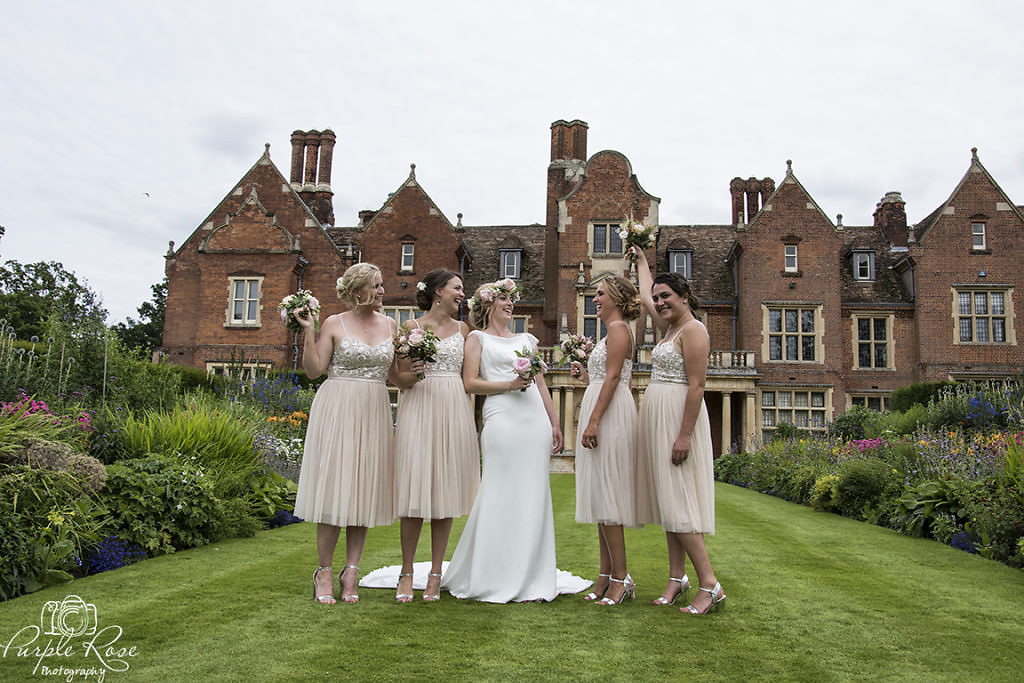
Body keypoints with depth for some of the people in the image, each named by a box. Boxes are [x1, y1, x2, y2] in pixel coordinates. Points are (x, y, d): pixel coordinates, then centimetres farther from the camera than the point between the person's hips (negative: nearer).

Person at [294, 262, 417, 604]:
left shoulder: (389, 324, 12)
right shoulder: (334, 324, 1)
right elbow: (314, 369, -4)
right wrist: (308, 332, -12)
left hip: (374, 412, 4)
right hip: (337, 409, -4)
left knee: (365, 489, 4)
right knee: (334, 487, -3)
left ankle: (351, 572, 12)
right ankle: (324, 572, 9)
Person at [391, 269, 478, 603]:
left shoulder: (462, 329, 14)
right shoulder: (412, 327, 5)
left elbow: (469, 377, 15)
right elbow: (401, 377, 3)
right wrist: (415, 374, -17)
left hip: (455, 411, 3)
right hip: (420, 409, -2)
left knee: (446, 490, 3)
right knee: (415, 489, -4)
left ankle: (435, 574, 11)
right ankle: (407, 573, 9)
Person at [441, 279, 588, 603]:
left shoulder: (527, 340, 22)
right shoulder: (477, 338, 9)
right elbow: (470, 383, -2)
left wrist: (555, 424, 16)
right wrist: (510, 384, -12)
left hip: (536, 420, 5)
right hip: (502, 420, -5)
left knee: (532, 496, 6)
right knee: (501, 496, -5)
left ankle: (529, 575, 16)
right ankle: (495, 578, 7)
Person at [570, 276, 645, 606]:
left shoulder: (618, 328, -6)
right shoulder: (614, 331, 23)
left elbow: (613, 378, -17)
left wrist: (593, 422, -22)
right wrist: (585, 374, 26)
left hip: (610, 414, -10)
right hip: (601, 414, 10)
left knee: (606, 492, -10)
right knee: (600, 495, 9)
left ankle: (620, 578, -5)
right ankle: (606, 574, 14)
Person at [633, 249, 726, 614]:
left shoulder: (692, 329, -11)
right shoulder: (669, 327, 15)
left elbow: (697, 385, -18)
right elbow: (645, 296, 33)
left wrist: (685, 434, -24)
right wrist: (641, 259, 42)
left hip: (678, 417, -9)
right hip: (657, 417, 9)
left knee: (678, 499, -10)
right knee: (668, 499, 9)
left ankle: (710, 585, -6)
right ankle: (677, 577, 15)